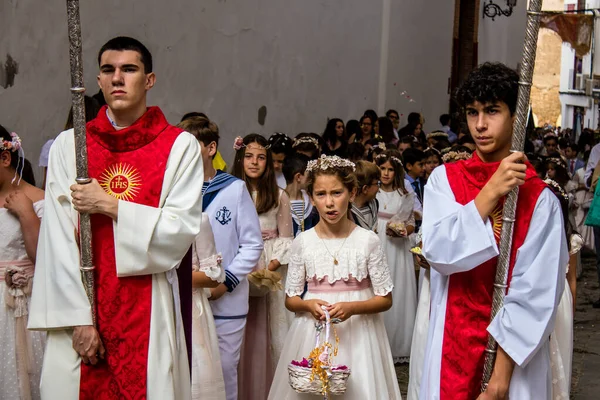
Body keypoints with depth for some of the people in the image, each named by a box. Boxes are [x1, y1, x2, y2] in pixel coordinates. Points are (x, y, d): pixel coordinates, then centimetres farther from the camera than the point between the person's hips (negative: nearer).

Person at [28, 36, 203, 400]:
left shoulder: (180, 147, -1)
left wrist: (111, 206, -14)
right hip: (80, 305, 1)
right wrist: (78, 318, -9)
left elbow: (184, 228, -7)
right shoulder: (68, 145, 2)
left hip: (151, 310, -1)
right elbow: (59, 238, -3)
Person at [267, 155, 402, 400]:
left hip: (356, 334, -1)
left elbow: (385, 299, -1)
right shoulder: (303, 242, 0)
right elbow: (290, 300, 6)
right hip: (314, 334, 1)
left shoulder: (368, 240, -4)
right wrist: (308, 305, -15)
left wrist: (352, 307, -17)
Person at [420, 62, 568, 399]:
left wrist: (501, 372, -17)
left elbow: (536, 294, -12)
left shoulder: (540, 199, -9)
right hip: (452, 348, 2)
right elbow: (438, 251, -13)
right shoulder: (444, 179, 0)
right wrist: (490, 192, -20)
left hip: (515, 354, -2)